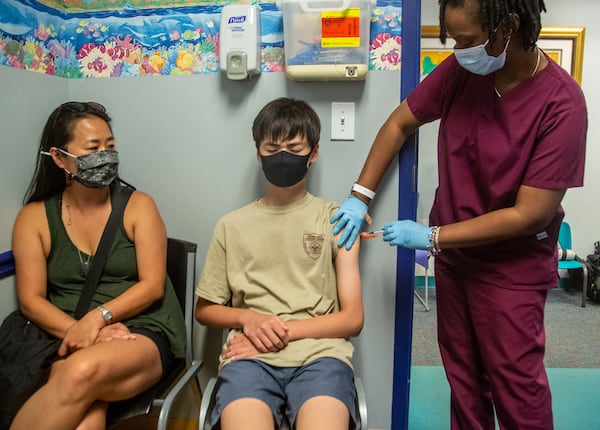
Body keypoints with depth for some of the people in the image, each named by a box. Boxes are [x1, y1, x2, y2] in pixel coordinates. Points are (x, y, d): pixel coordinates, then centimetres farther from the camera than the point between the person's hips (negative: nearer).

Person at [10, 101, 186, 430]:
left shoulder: (137, 206, 3)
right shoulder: (34, 217, 8)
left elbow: (152, 285, -4)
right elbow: (31, 300, 2)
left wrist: (97, 317, -19)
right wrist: (79, 331, -15)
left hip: (144, 334, 0)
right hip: (70, 340, 0)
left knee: (83, 371, -34)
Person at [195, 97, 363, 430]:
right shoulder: (231, 225, 13)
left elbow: (352, 318, 5)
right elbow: (204, 309, 19)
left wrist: (284, 331, -7)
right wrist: (247, 318, -2)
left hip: (319, 353, 0)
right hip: (250, 356, 1)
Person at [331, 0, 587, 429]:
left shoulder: (562, 104, -22)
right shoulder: (460, 70, -9)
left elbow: (530, 215, -22)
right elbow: (399, 124, 2)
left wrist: (432, 237, -19)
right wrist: (360, 196, -6)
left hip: (512, 267, -4)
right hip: (453, 255, 4)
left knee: (516, 386, 9)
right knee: (462, 376, 18)